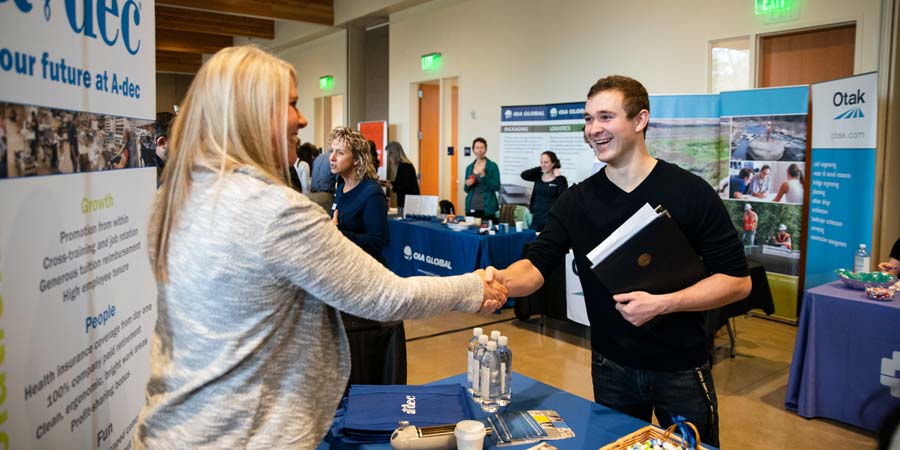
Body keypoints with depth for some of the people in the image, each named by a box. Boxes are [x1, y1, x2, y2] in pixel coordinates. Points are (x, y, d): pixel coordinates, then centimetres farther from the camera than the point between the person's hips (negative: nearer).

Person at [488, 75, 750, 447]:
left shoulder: (691, 192, -11)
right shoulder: (576, 199, -3)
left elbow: (737, 280, -10)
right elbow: (536, 266, -10)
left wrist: (662, 304, -23)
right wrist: (503, 280, -33)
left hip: (680, 369, -2)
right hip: (610, 367, 3)